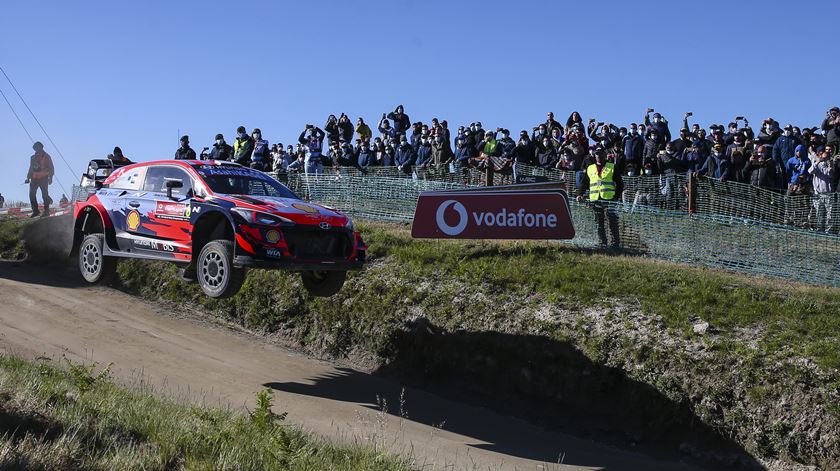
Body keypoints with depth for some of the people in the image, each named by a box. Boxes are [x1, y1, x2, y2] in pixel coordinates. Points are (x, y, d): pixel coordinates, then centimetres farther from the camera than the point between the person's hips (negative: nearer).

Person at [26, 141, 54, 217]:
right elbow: (31, 169, 24)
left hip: (43, 179, -5)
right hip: (34, 179, 5)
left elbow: (51, 168, 0)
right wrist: (28, 178, 15)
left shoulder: (46, 157, 3)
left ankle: (46, 211, 1)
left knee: (44, 195, -7)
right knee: (32, 195, -3)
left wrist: (50, 177, -10)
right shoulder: (33, 157, 17)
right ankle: (35, 211, 3)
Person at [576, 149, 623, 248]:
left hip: (609, 199, -4)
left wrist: (616, 196, -6)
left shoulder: (612, 168, 7)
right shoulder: (590, 169, 16)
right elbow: (584, 183, 20)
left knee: (612, 222, -9)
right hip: (595, 200, 4)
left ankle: (616, 243, -5)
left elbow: (620, 183, 6)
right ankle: (602, 243, 11)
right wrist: (580, 194, 5)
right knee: (599, 224, 5)